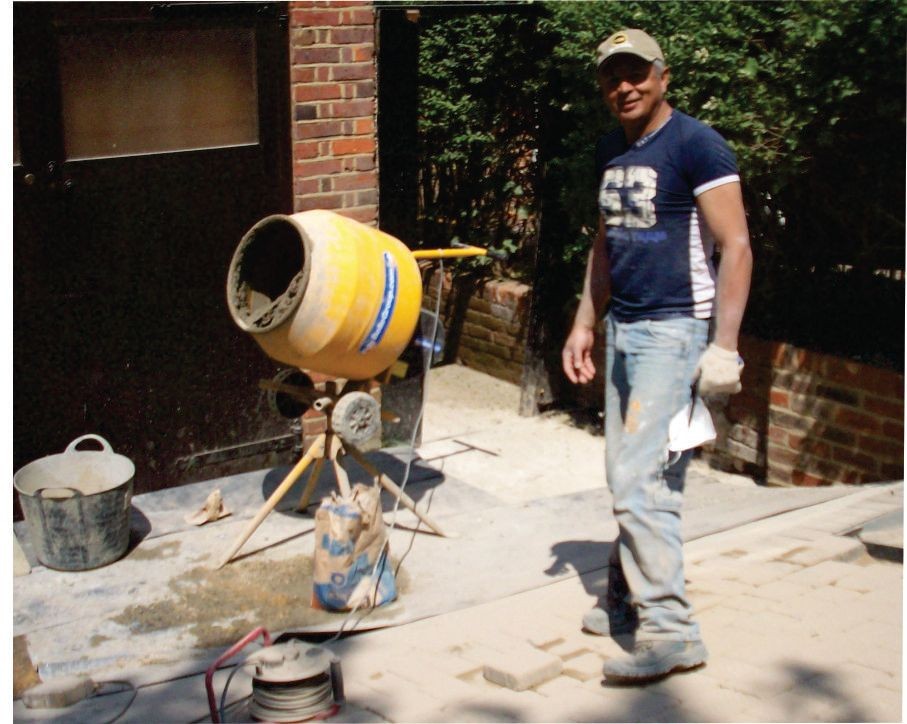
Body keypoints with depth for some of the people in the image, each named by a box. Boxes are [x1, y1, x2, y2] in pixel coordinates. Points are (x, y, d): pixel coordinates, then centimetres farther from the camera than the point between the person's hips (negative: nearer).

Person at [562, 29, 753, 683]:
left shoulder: (696, 145, -10)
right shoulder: (610, 152, 14)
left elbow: (736, 246, -14)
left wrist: (724, 346, -20)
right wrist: (585, 324, 20)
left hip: (675, 329, -8)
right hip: (623, 329, 8)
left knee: (640, 480, -13)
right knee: (628, 477, 12)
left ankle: (670, 631, -8)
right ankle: (628, 599, 24)